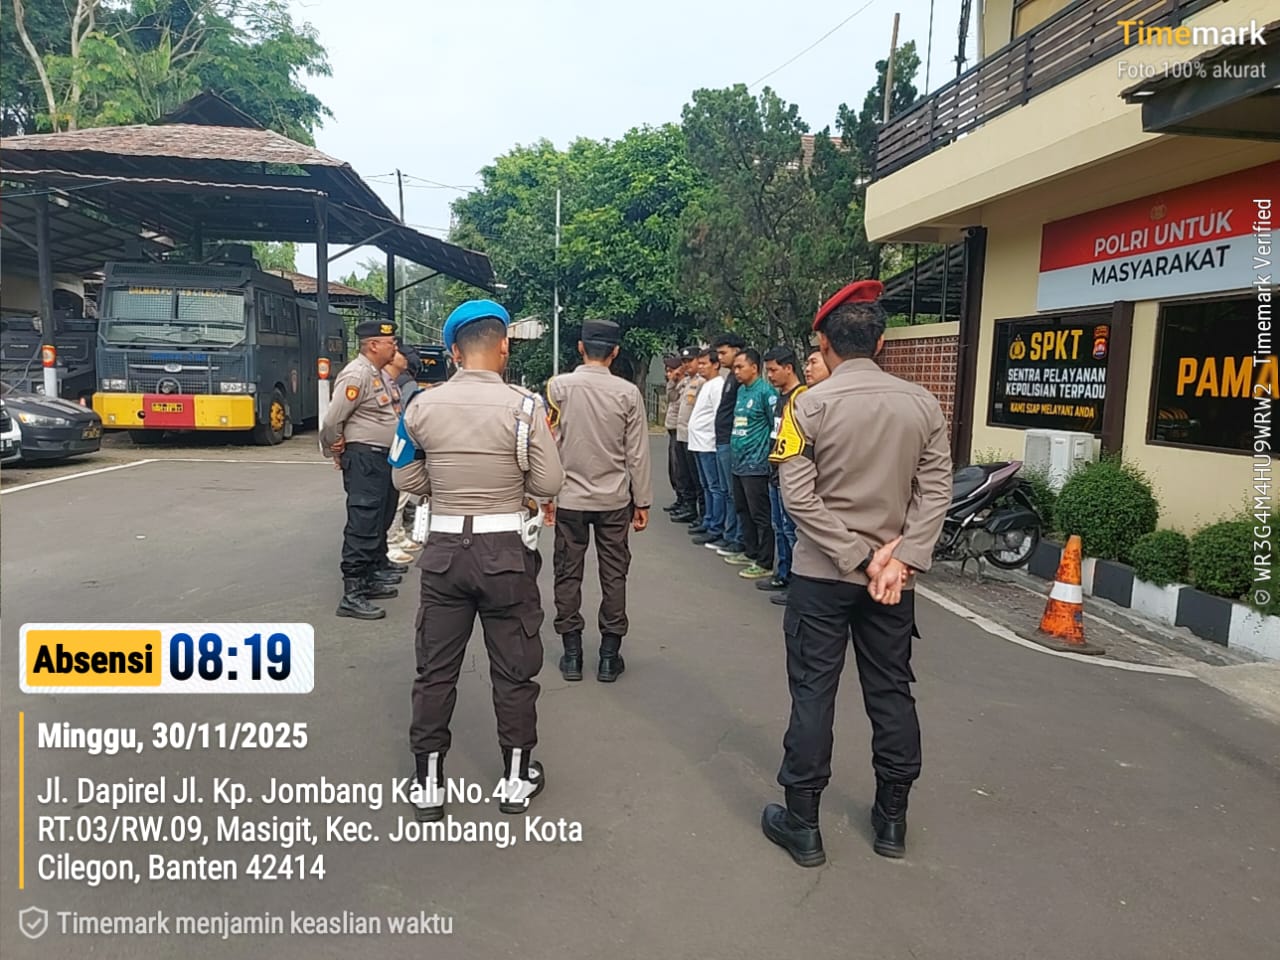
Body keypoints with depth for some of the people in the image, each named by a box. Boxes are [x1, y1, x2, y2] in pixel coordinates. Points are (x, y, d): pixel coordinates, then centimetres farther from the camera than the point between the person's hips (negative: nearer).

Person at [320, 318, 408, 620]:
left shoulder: (377, 374, 13)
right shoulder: (357, 375, -18)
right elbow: (332, 421, -20)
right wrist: (337, 451, -6)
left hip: (381, 458, 10)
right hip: (364, 458, -10)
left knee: (378, 521, 19)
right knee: (362, 525, -10)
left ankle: (374, 574, 33)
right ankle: (352, 595, -8)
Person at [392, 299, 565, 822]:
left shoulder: (422, 406, -3)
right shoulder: (524, 405, -12)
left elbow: (408, 480, 6)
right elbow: (549, 483, -10)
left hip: (445, 548, 2)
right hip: (507, 550, -2)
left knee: (436, 669, 14)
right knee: (514, 670, 13)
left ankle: (427, 783, 25)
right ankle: (516, 778, 26)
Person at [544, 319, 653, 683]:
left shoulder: (559, 386, -6)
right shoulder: (628, 392, -6)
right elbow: (637, 453, -3)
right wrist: (642, 502, 6)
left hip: (569, 498, 0)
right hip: (614, 500, 0)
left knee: (568, 575, 10)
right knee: (614, 576, 9)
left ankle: (572, 655, 17)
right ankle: (609, 657, 15)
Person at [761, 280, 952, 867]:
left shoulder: (809, 405, -9)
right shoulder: (923, 405, 0)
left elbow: (799, 497, -15)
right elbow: (935, 490, -5)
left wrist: (859, 558, -12)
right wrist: (902, 559, -9)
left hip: (821, 574, -3)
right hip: (894, 576, 3)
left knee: (812, 695, 5)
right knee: (892, 694, 14)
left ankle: (802, 825, 15)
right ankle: (892, 820, 26)